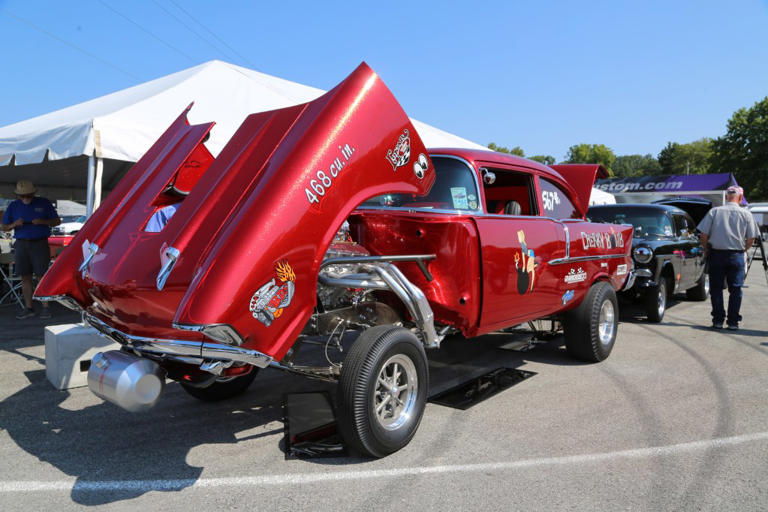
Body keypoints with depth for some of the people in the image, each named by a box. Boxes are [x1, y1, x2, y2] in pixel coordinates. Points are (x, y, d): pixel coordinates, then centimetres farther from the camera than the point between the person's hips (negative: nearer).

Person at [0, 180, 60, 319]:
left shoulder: (44, 203, 4)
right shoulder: (13, 206, 10)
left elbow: (57, 221, 6)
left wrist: (43, 222, -13)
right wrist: (14, 224, -10)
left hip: (40, 244, -3)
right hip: (21, 244, 3)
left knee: (42, 276, -6)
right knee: (25, 277, 4)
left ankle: (46, 308, -3)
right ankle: (28, 309, 9)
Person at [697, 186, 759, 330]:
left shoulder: (714, 212, -2)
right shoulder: (746, 214, -2)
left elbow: (704, 235, -4)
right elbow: (751, 239, -1)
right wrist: (743, 249, 17)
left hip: (717, 254, 0)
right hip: (736, 255, 0)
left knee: (716, 288, 7)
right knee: (735, 289, 8)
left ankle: (718, 320, 8)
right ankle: (733, 321, 9)